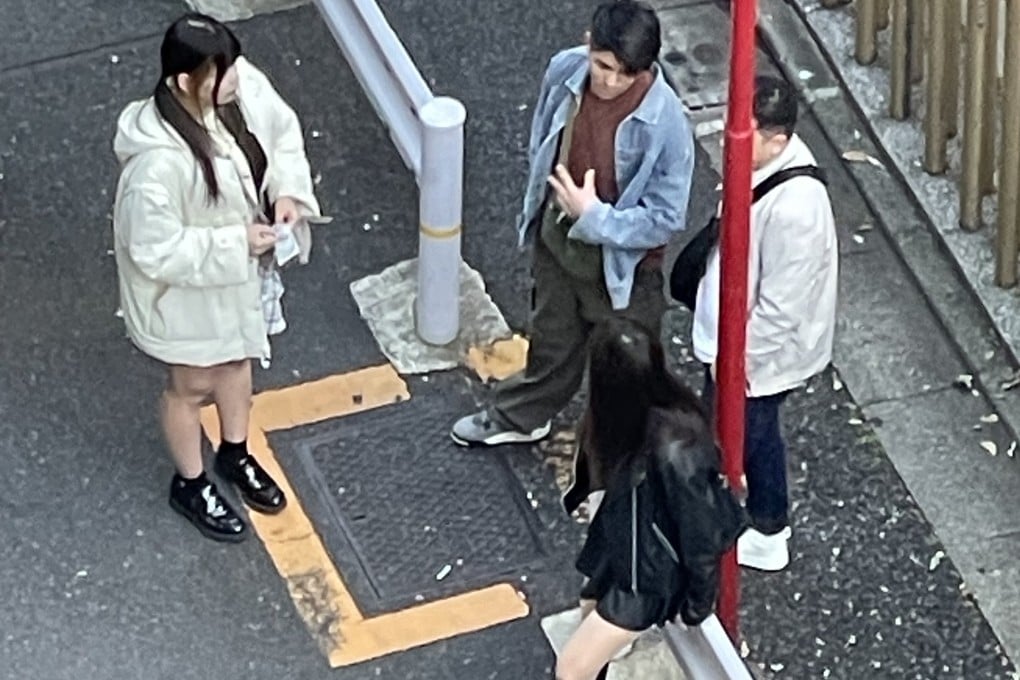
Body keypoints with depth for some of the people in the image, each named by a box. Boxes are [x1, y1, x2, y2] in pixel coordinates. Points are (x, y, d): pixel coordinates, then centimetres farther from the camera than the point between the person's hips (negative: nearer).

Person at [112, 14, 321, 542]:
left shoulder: (241, 88, -21)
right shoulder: (158, 162, -41)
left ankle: (235, 454, 59)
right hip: (185, 288, -7)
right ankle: (190, 485, 48)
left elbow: (282, 132, 1)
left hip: (238, 270, 7)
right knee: (193, 385, 20)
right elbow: (155, 251, -30)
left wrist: (289, 190, -14)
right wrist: (235, 243, -27)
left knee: (237, 358, 31)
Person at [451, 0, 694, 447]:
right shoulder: (565, 70, -19)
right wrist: (535, 207, 11)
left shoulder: (665, 125, -34)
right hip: (556, 238, 5)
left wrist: (595, 217, -30)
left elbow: (665, 219, -24)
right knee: (552, 338, 32)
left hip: (621, 263, -5)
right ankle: (520, 418, 58)